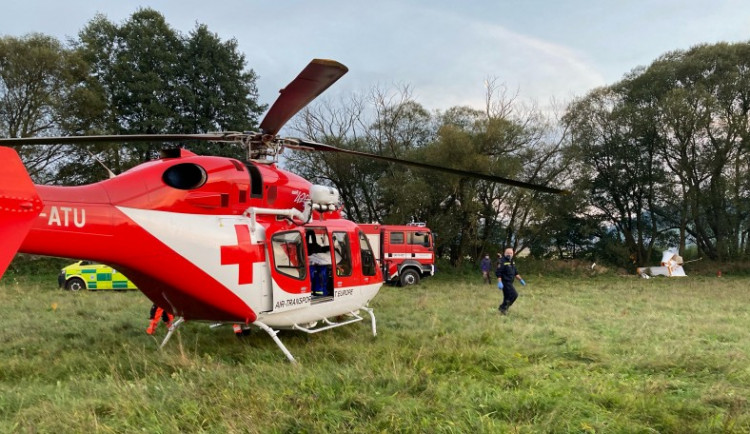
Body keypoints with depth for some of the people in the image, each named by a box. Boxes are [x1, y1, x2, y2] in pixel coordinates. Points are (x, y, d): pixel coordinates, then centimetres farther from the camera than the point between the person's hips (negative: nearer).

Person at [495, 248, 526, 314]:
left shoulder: (512, 262, 12)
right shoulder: (502, 262, -16)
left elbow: (515, 272, 21)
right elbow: (498, 273, -21)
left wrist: (521, 280, 17)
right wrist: (499, 282, -28)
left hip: (509, 283, 9)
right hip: (505, 282, -9)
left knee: (507, 296, 13)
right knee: (514, 294, -14)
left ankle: (502, 308, 25)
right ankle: (503, 307, -6)